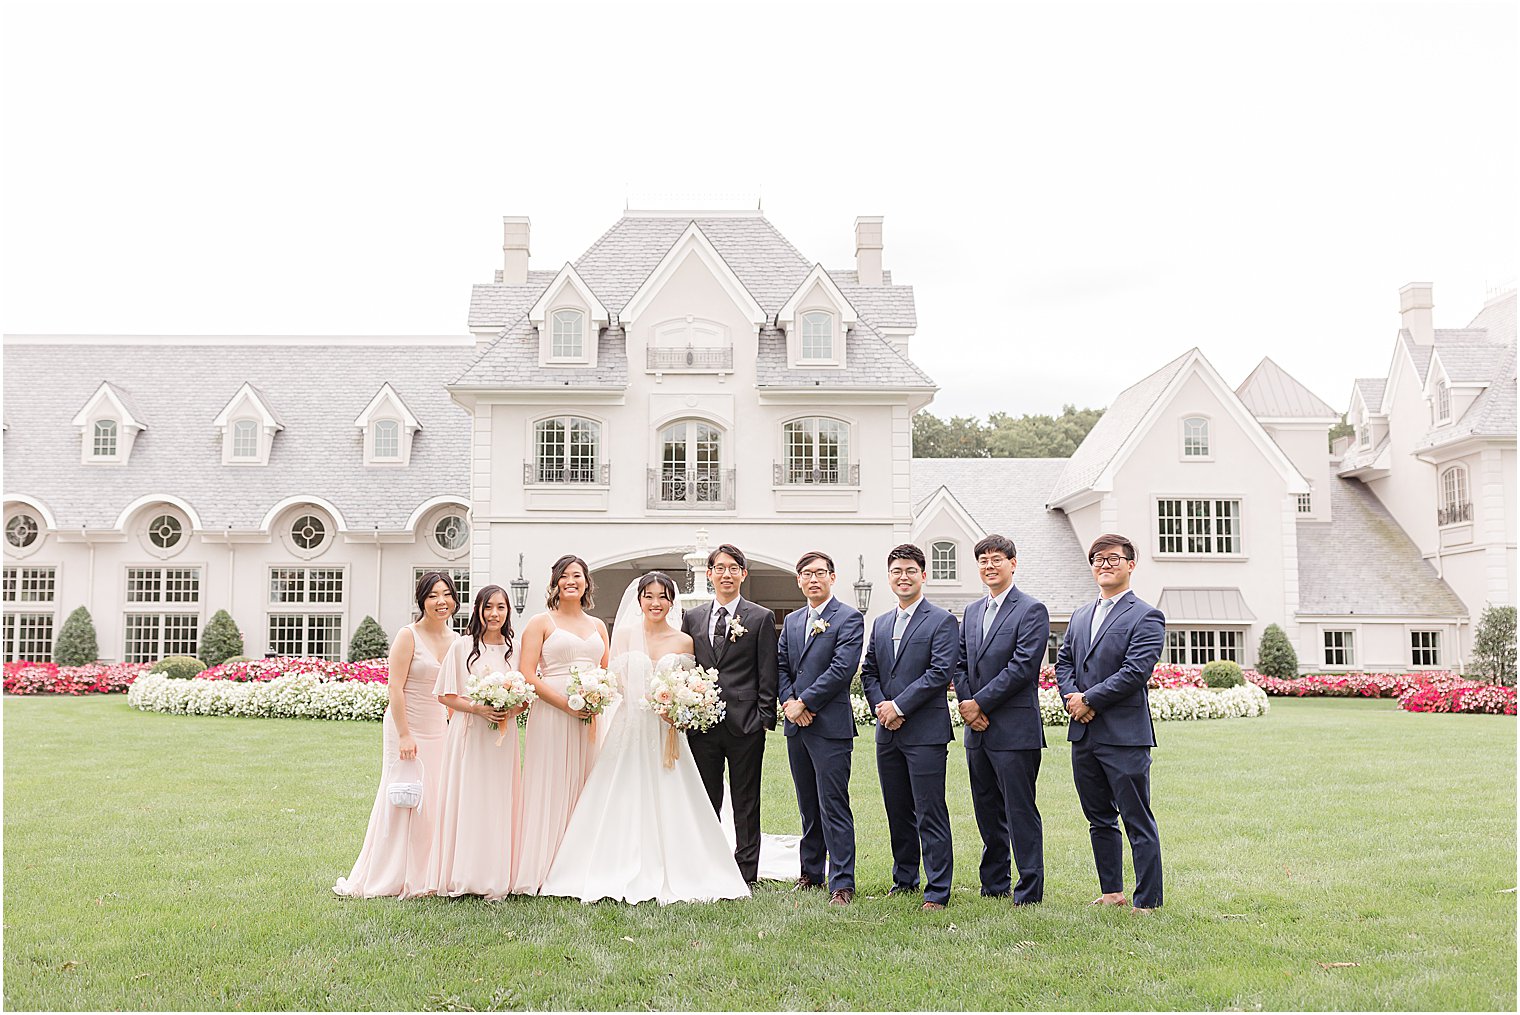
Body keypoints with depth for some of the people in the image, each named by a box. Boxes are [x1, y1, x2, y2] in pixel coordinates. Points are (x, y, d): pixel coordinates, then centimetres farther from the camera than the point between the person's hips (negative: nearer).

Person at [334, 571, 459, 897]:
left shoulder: (454, 639, 8)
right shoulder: (408, 636, -12)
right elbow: (395, 688, -15)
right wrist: (404, 735, -19)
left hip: (438, 732, 7)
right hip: (407, 727, -7)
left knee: (434, 803, 10)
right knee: (401, 801, -2)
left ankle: (423, 876, 21)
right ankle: (384, 879, 9)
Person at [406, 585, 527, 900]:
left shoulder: (514, 649, 8)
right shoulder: (462, 646, -1)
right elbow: (445, 695, -2)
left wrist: (512, 711, -8)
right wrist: (477, 708, -14)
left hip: (503, 736, 3)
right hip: (469, 734, -3)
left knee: (498, 803, 4)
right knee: (466, 800, -2)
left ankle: (495, 878, 11)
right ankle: (461, 875, 6)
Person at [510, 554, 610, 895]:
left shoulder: (598, 626, 17)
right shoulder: (541, 623, 3)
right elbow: (527, 675, -6)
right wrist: (566, 704, -15)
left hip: (591, 718, 4)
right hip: (551, 715, -4)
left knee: (585, 790, 5)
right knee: (549, 790, -5)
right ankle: (540, 871, 0)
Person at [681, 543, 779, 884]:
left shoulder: (761, 618, 3)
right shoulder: (692, 618, 12)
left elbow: (767, 676, -1)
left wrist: (764, 719, -6)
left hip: (745, 724, -3)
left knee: (746, 803, 4)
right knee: (705, 801, 9)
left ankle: (746, 873, 12)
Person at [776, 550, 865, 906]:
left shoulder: (849, 618, -5)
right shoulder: (792, 620, 16)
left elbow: (842, 669, -15)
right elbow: (781, 667, 13)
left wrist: (804, 703, -14)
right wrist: (789, 703, -5)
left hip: (830, 726, -6)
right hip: (797, 727, 7)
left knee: (834, 807, -7)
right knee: (808, 806, 14)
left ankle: (842, 883, -2)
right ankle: (811, 873, 24)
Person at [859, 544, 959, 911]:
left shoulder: (942, 621, -4)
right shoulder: (880, 624, 17)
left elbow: (941, 671, -14)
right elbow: (868, 672, 16)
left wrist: (899, 706, -14)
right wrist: (880, 706, -2)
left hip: (925, 731, -6)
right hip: (888, 733, 7)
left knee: (930, 814, -5)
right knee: (898, 812, 14)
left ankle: (937, 891, 0)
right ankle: (904, 879, 25)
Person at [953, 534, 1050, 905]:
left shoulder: (1031, 610, -7)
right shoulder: (972, 611, 15)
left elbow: (1022, 667, -16)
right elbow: (960, 664, 14)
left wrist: (980, 703, -14)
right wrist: (967, 705, -3)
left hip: (1015, 731, -7)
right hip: (978, 730, 7)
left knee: (1020, 812, -2)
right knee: (987, 811, 14)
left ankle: (1029, 891, 6)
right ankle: (994, 886, 25)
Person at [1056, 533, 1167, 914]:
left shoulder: (1146, 618, -6)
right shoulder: (1080, 616, 17)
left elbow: (1135, 672, -16)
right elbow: (1063, 661, 14)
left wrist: (1089, 699, -13)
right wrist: (1072, 696, -6)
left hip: (1124, 735, -7)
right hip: (1083, 735, 7)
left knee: (1138, 822, -1)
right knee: (1099, 820, 16)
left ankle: (1147, 903, 6)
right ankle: (1112, 892, 28)